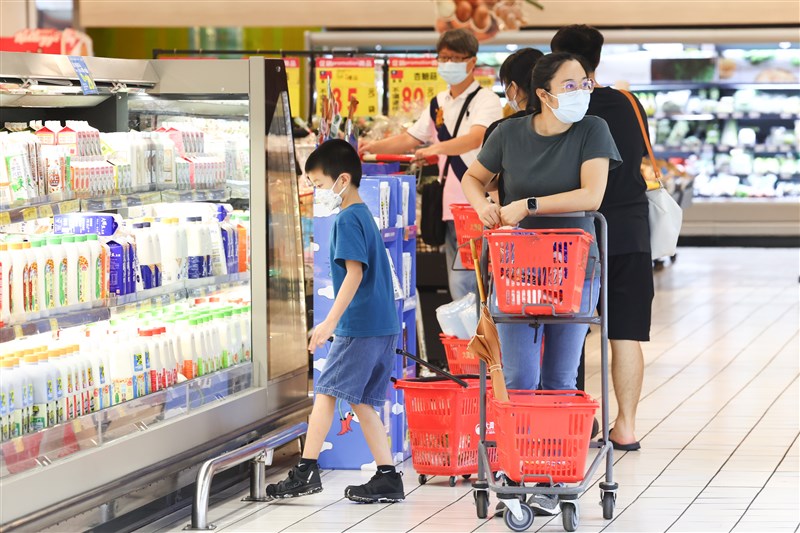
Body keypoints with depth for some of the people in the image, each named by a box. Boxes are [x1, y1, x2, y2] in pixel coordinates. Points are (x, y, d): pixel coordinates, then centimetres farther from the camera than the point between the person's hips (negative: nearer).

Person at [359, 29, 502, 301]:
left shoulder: (486, 101, -8)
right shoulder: (439, 103, 15)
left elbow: (476, 138, -26)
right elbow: (409, 139, 19)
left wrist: (437, 148, -42)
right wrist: (373, 146, 2)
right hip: (450, 205, 8)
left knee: (462, 282, -18)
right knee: (456, 283, 10)